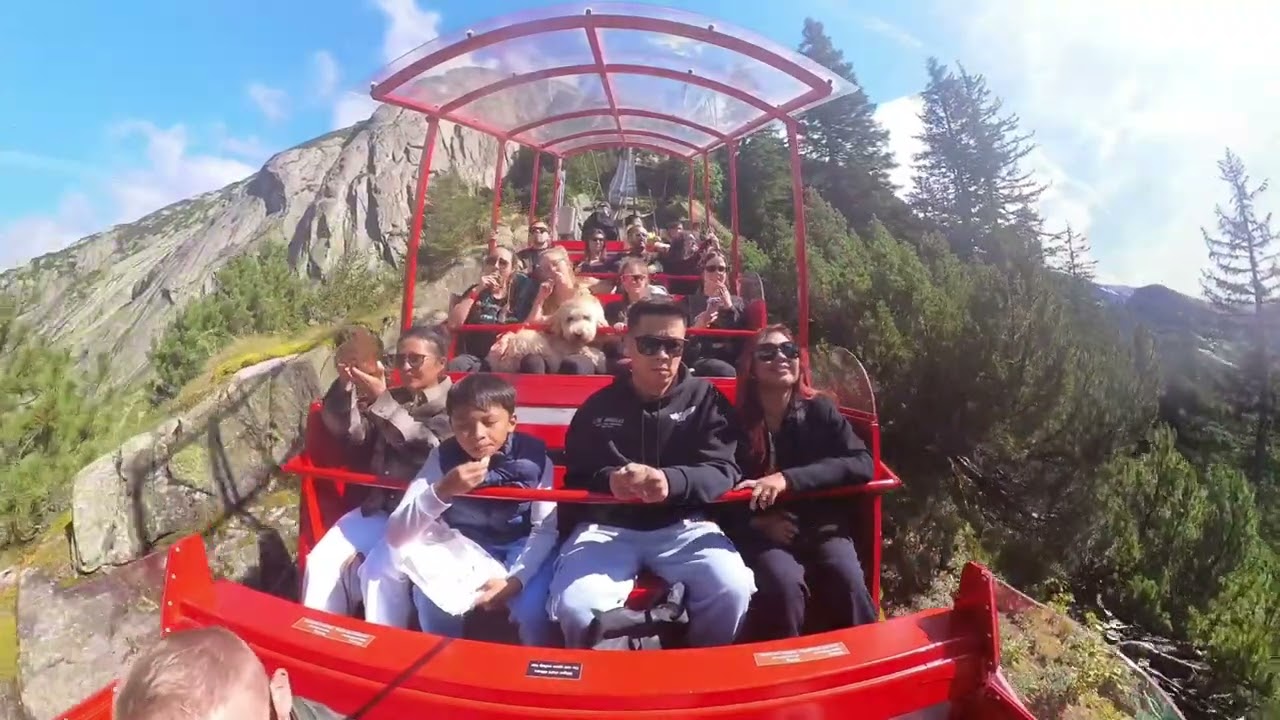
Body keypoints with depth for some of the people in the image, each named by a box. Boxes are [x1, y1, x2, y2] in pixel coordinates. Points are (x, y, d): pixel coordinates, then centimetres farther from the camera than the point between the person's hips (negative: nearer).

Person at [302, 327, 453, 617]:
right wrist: (345, 383, -12)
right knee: (321, 562, -11)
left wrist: (381, 401, -21)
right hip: (378, 507, 6)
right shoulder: (391, 397, 16)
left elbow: (430, 451, -16)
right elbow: (347, 430, 5)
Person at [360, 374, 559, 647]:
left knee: (532, 609, -27)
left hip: (520, 548, -2)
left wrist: (515, 579, -31)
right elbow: (396, 534, -22)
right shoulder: (444, 456, -16)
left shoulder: (533, 457, -19)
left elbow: (545, 530, -15)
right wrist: (442, 491, -39)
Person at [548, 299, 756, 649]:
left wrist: (672, 481, -27)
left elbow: (724, 472, -5)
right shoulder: (597, 407, 7)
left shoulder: (706, 399, 4)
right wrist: (608, 481, -16)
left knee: (733, 590, -27)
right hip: (607, 527, 1)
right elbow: (576, 480, 10)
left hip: (684, 526, 0)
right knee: (573, 606, -26)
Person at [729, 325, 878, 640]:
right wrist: (758, 520, -16)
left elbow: (863, 464, -11)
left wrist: (789, 478, -24)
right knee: (784, 584, -31)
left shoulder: (819, 410, 2)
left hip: (820, 526, 1)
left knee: (848, 582, -28)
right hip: (762, 533, -1)